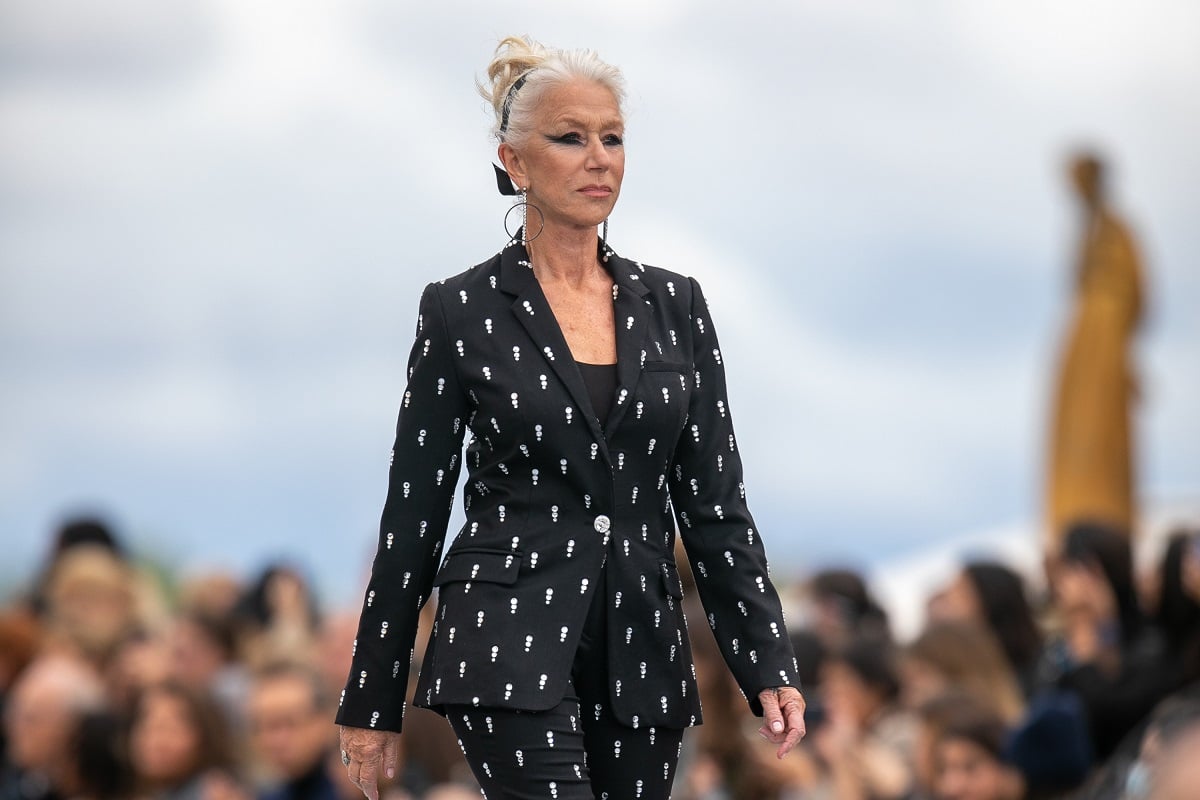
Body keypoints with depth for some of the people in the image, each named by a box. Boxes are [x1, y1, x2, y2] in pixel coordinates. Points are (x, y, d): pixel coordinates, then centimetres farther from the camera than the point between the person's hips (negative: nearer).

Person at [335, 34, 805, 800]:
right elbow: (413, 515, 1)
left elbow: (714, 501, 8)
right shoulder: (461, 312, -2)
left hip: (640, 650, 5)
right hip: (512, 645, -4)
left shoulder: (674, 305, 9)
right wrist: (373, 703, 1)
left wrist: (768, 665, -1)